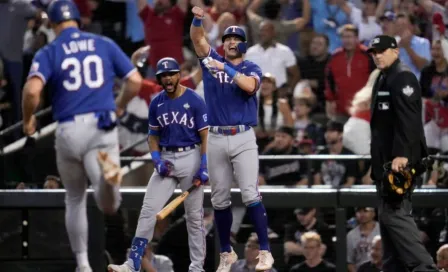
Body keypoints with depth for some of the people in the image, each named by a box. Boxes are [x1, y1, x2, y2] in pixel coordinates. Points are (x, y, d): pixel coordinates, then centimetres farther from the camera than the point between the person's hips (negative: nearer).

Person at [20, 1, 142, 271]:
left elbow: (32, 90, -15)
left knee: (75, 200, 21)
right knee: (109, 206, -11)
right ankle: (107, 173, -44)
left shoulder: (49, 53, 2)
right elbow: (136, 81, 6)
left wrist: (28, 119, 4)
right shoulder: (105, 44, 9)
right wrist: (119, 107, 25)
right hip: (102, 128, 0)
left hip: (69, 131, 0)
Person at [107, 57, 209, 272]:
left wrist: (204, 166, -15)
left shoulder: (194, 101, -8)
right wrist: (157, 160, -2)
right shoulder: (156, 104, 5)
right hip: (166, 159, 4)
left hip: (190, 157, -4)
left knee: (194, 215, 3)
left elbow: (205, 136, -7)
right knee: (148, 211, -6)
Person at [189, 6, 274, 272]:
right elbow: (198, 39, -5)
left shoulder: (251, 68, 5)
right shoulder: (212, 60, 11)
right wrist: (198, 19, -23)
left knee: (250, 194, -13)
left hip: (243, 138, -3)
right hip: (216, 139, 3)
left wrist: (225, 68, -19)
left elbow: (250, 85, -18)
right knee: (219, 199, 7)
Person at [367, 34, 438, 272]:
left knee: (395, 213, -16)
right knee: (387, 216, 10)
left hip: (400, 160, -10)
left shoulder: (403, 78, -11)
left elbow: (408, 120, -22)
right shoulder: (382, 80, 20)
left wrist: (402, 155, -30)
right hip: (386, 160, 10)